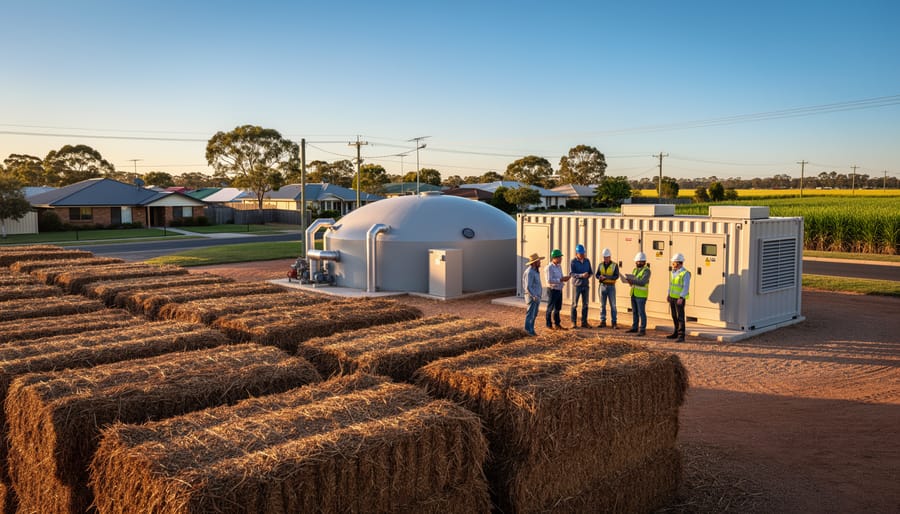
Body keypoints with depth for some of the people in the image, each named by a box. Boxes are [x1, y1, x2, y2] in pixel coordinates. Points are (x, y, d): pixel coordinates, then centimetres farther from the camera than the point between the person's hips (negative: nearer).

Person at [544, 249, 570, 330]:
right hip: (552, 290, -8)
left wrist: (565, 277, -2)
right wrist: (561, 280, -26)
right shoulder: (549, 267, -16)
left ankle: (556, 324, 27)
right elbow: (549, 280, -23)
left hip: (559, 290, 8)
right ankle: (549, 324, 12)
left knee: (558, 308, 16)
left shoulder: (559, 267, 11)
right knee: (550, 308, 2)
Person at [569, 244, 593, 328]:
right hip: (577, 285, -5)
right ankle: (574, 322, 7)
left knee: (585, 304, 7)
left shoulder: (587, 261, 8)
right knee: (575, 304, 0)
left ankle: (584, 322, 14)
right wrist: (581, 275, -28)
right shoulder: (573, 262, -7)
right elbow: (571, 273, -16)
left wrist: (588, 275, -11)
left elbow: (591, 271, 12)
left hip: (586, 285, 5)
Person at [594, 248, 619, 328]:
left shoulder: (615, 265, -4)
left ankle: (614, 323, 3)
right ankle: (603, 322, 9)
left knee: (613, 305, -2)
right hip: (602, 286, 2)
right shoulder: (600, 265, 6)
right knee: (602, 305, 4)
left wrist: (606, 277, -25)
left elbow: (616, 276, -13)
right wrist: (600, 277, -19)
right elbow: (597, 275, 5)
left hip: (611, 287, -2)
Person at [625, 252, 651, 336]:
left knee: (641, 312, -5)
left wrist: (632, 281, -31)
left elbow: (642, 282, -23)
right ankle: (634, 328, 20)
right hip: (634, 294, 7)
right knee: (634, 312, 12)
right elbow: (632, 281, 13)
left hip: (641, 295, -7)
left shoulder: (646, 270, -11)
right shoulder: (635, 269, 13)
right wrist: (629, 281, -10)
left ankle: (642, 330, -1)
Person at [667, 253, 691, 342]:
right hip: (672, 298, 8)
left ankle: (681, 336, -9)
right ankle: (676, 333, 24)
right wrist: (669, 295, 16)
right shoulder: (674, 272, 9)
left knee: (680, 317, -10)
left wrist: (681, 298, -30)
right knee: (674, 316, 14)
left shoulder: (685, 273, -17)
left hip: (680, 299, -8)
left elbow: (686, 287, -22)